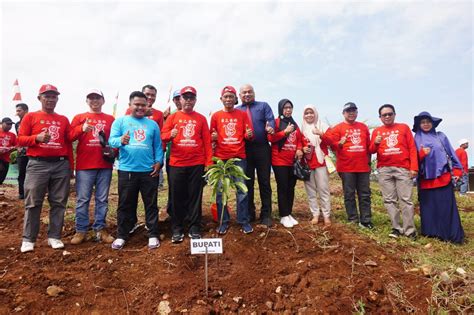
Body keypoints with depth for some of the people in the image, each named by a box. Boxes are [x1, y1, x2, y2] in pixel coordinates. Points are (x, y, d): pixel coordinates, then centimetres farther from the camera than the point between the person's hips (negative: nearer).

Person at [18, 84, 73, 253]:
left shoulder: (64, 119, 12)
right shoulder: (30, 117, 6)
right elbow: (20, 139, 2)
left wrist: (70, 165, 8)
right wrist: (37, 138, -18)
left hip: (61, 165, 2)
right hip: (37, 165, -2)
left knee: (58, 203, 5)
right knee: (33, 203, 1)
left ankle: (54, 237, 14)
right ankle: (28, 239, 10)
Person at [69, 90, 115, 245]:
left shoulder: (110, 119, 12)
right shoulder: (79, 118, 9)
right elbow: (69, 137, 0)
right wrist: (82, 129, -17)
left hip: (105, 165, 1)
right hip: (84, 165, -1)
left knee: (102, 199, 6)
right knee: (82, 199, 2)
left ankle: (100, 229, 14)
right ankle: (81, 230, 12)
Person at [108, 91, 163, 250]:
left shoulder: (152, 124, 10)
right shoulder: (120, 121, 5)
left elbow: (158, 145, 9)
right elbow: (112, 140, -8)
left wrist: (159, 162, -5)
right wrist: (121, 140, -30)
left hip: (149, 171, 1)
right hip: (126, 170, -1)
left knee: (151, 204, 8)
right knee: (125, 205, 9)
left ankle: (153, 235, 18)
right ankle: (122, 235, 23)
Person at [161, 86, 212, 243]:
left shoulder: (201, 118, 9)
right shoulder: (172, 117, 9)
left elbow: (207, 141, 5)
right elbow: (163, 135, 3)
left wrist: (209, 162, -2)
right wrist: (170, 135, -21)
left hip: (197, 164, 0)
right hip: (176, 164, 0)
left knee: (195, 197, 5)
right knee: (177, 197, 4)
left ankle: (194, 228, 16)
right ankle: (177, 229, 16)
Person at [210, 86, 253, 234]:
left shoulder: (242, 114, 8)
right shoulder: (216, 116, 8)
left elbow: (247, 134, 7)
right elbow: (211, 137, 11)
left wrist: (249, 134, -16)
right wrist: (213, 137, -11)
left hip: (239, 157, 0)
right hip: (221, 157, 1)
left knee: (242, 190, 1)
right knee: (220, 190, 3)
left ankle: (244, 221, 13)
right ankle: (223, 222, 16)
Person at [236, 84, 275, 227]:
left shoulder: (263, 106, 11)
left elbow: (271, 120, -5)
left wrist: (271, 128, -27)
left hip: (262, 148, -1)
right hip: (244, 150, 1)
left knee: (264, 182, 3)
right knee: (247, 182, 7)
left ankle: (266, 215, 14)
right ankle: (249, 213, 20)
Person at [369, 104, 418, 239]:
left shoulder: (404, 127, 10)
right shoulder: (377, 131, 12)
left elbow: (412, 148, 5)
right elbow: (371, 150, 9)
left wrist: (414, 167, -4)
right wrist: (375, 143, -13)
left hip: (403, 169, -1)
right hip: (384, 170, 2)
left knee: (406, 199, -3)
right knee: (389, 200, 2)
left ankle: (409, 230, 5)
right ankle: (396, 228, 10)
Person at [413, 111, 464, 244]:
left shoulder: (441, 136, 11)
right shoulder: (416, 140, 8)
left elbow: (451, 153, 9)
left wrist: (456, 171, 1)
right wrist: (422, 154, -17)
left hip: (444, 177, 0)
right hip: (426, 179, 0)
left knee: (447, 206, -2)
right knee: (429, 207, 4)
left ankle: (453, 234, 4)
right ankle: (431, 232, 13)